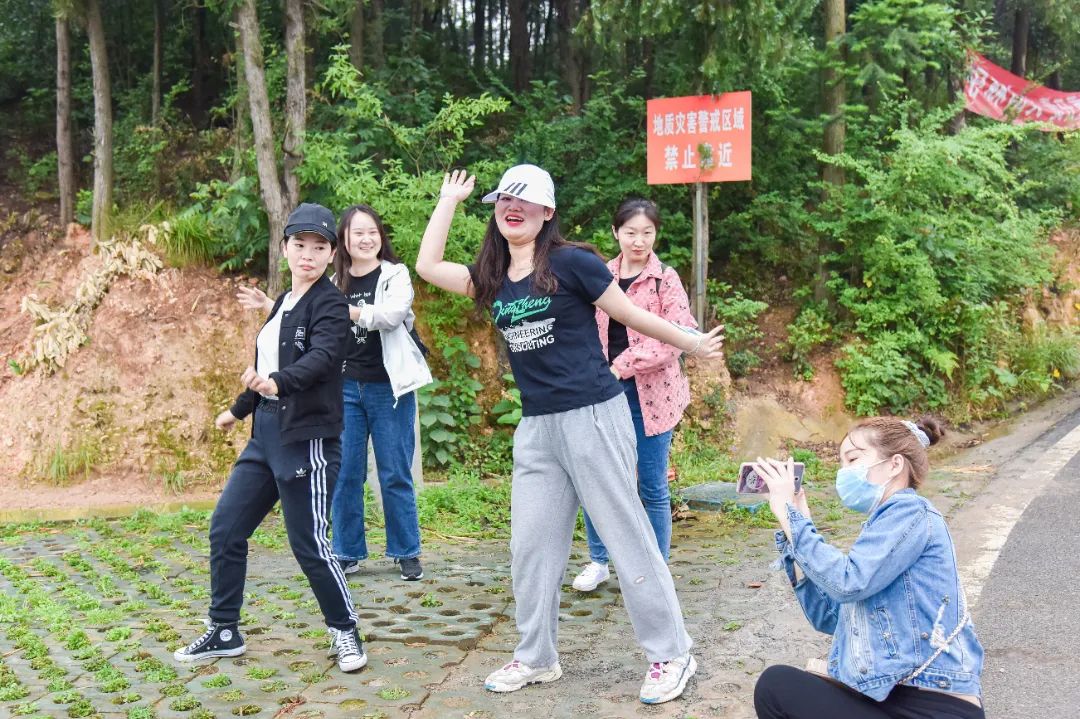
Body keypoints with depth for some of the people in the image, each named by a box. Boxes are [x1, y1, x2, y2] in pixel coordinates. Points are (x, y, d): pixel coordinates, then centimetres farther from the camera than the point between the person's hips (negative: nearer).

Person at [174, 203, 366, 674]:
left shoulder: (329, 303, -10)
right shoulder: (284, 303, 14)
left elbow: (322, 357, -29)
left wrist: (278, 382, -46)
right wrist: (238, 409, 36)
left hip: (307, 437, -8)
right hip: (266, 432, 9)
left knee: (308, 542, -5)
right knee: (225, 529, 10)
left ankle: (345, 632, 16)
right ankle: (223, 632, 24)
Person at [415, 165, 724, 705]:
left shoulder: (571, 262, -8)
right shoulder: (493, 277, 10)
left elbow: (630, 315, 0)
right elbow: (427, 266, 10)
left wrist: (691, 344, 8)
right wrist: (449, 199, 16)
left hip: (593, 416, -6)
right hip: (536, 427, 6)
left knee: (626, 537, 0)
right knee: (531, 546, 10)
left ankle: (671, 654, 12)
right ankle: (536, 658, 25)